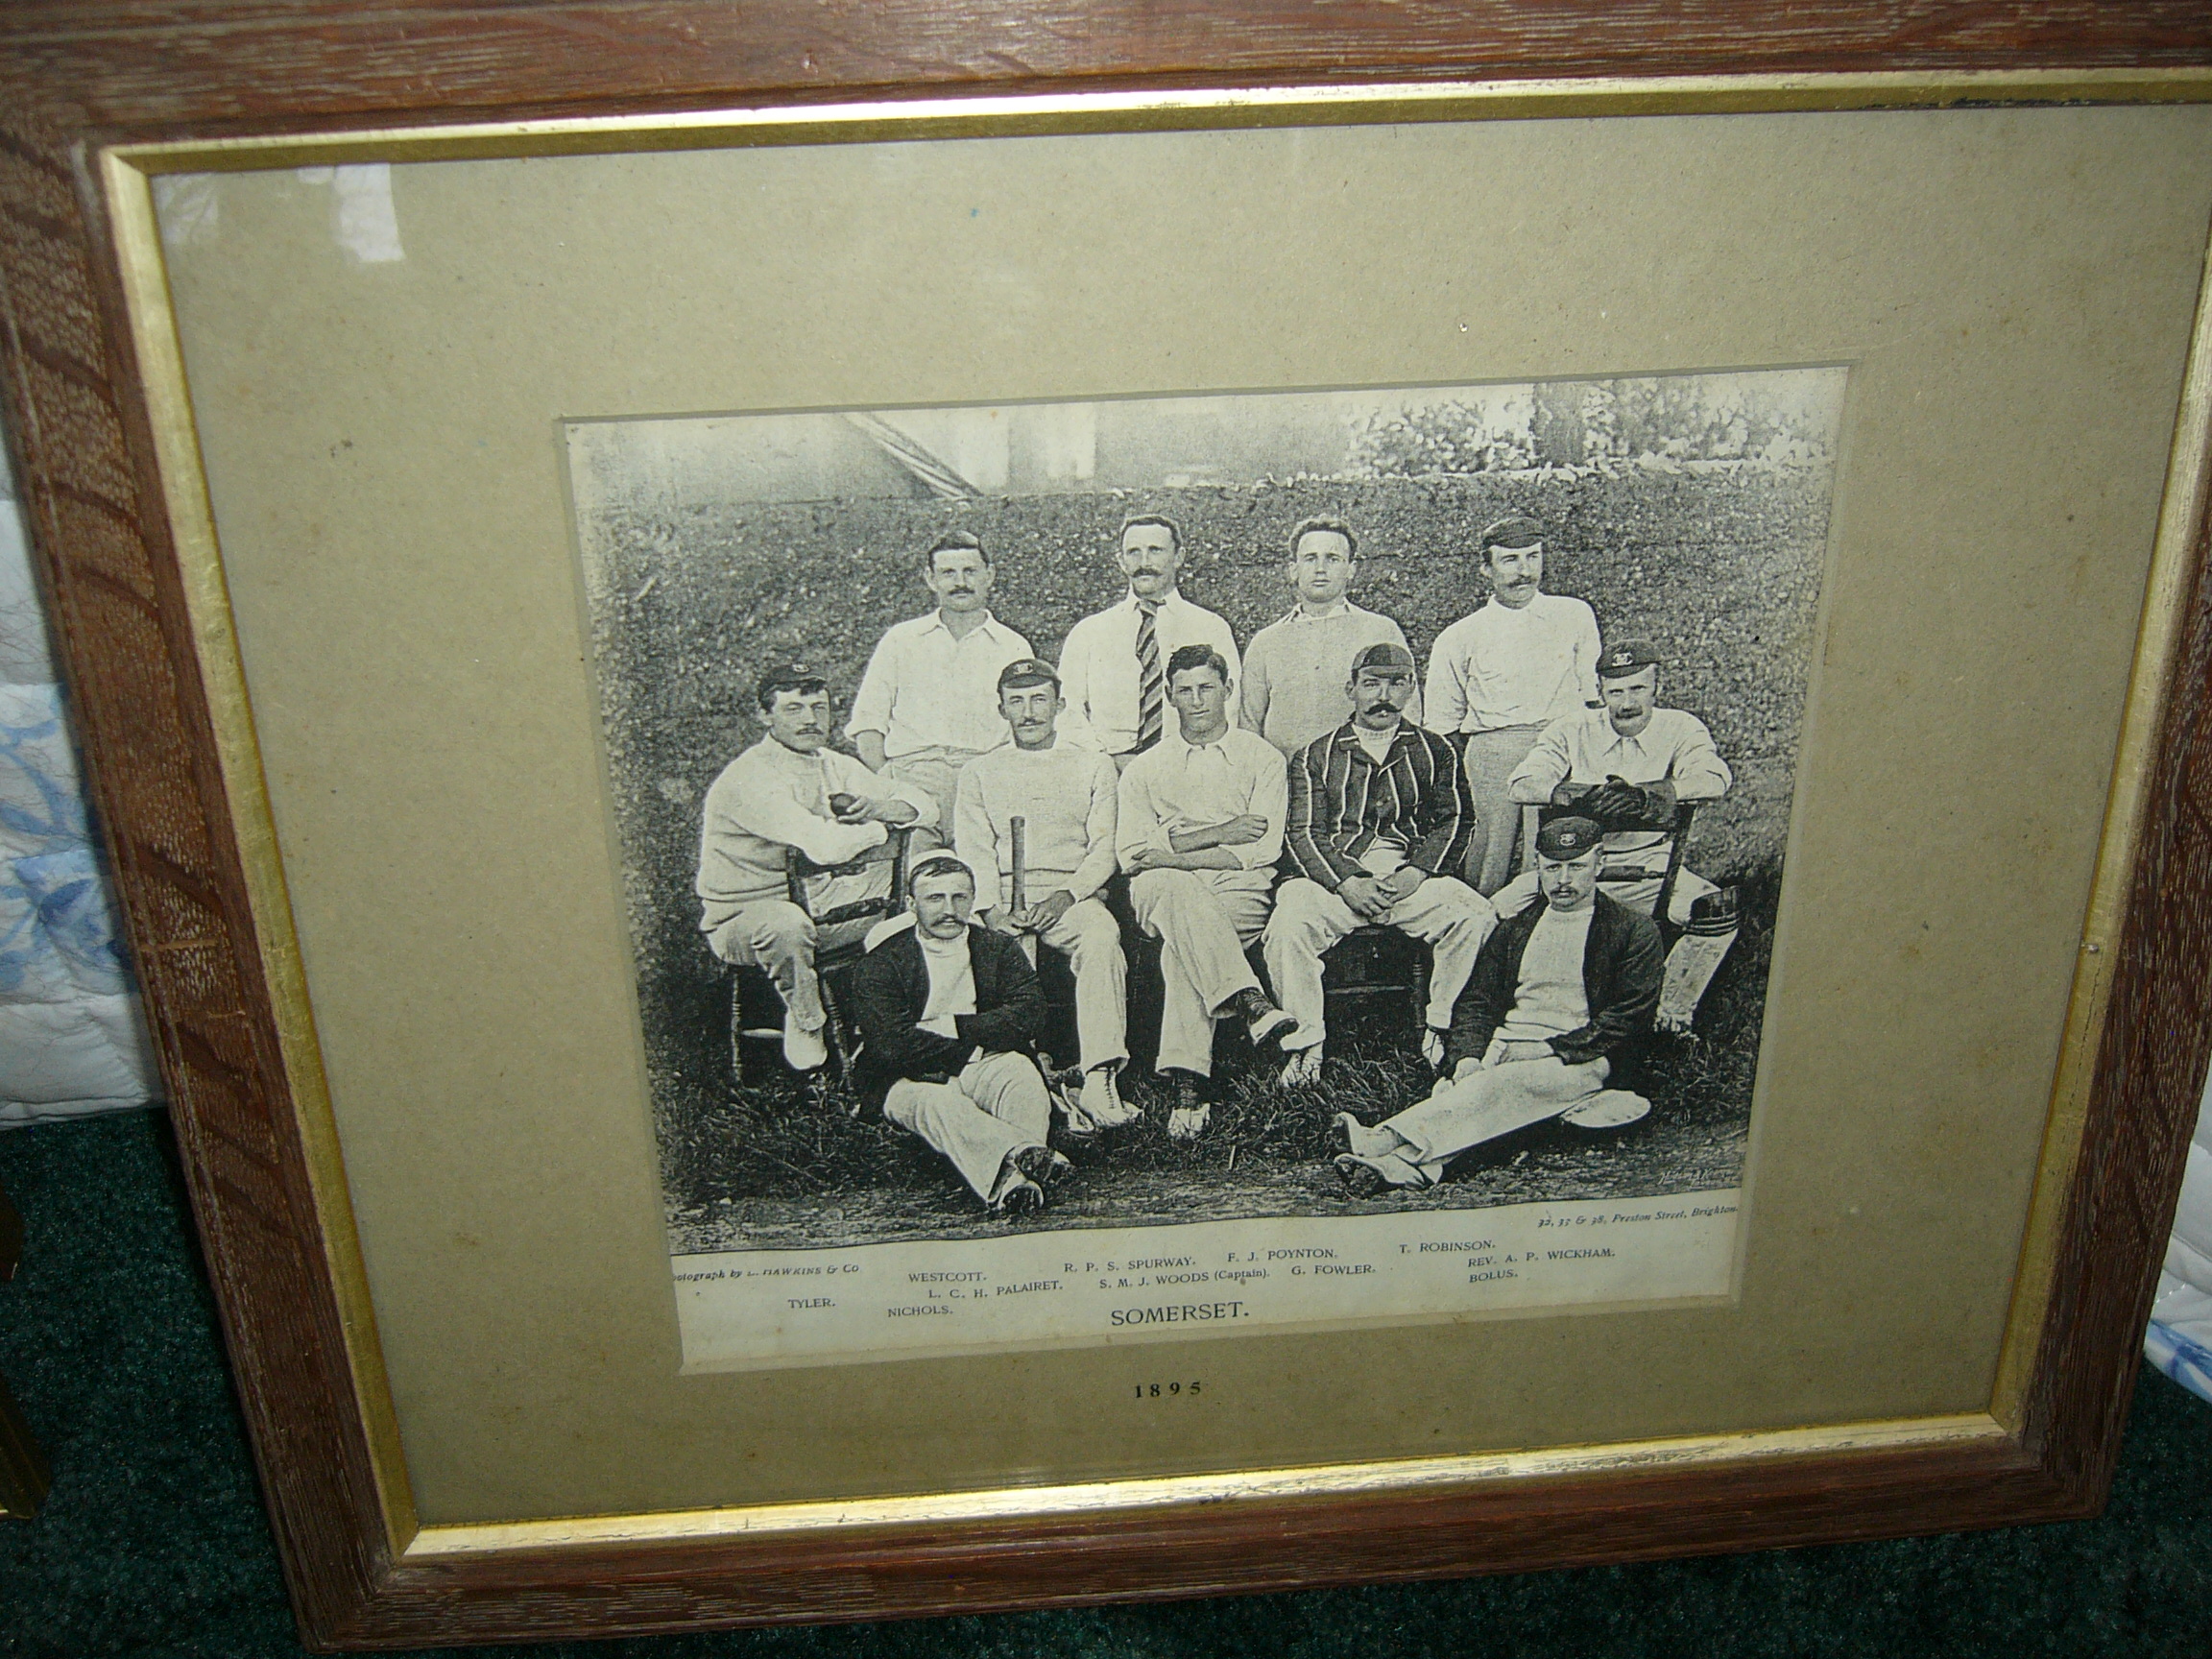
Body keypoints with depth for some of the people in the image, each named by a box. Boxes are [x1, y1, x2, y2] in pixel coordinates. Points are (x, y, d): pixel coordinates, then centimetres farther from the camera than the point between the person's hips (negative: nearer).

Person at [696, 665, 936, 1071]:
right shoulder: (749, 778, -21)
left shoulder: (836, 767, 6)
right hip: (741, 917, -7)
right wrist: (883, 828, -15)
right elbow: (826, 846, -34)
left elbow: (925, 806, 7)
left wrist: (874, 808, -15)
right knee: (789, 923, -42)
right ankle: (806, 1024, -13)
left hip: (822, 907, 7)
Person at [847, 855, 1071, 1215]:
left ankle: (1011, 1176, -57)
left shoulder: (998, 948, 8)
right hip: (905, 1079, -2)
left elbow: (1030, 1016, -6)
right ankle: (1023, 1155, -60)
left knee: (1023, 1076, -29)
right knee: (935, 1102, -36)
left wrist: (952, 1028, -11)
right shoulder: (879, 964, -4)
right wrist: (974, 1043, -11)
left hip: (982, 1068, 3)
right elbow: (892, 1046, -17)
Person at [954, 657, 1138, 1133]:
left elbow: (1103, 852, 9)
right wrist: (991, 909, -10)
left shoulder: (1093, 767, 19)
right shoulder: (981, 772, 21)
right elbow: (972, 853, 10)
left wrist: (1067, 896, -11)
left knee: (1102, 934, -35)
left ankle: (1098, 1081, -45)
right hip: (1004, 897, 1)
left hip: (1073, 895, -1)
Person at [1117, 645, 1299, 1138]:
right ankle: (1249, 1002, -48)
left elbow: (1262, 850, 1)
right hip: (1163, 894, 1)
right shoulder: (1144, 769, 20)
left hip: (1239, 893, -1)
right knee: (1175, 887, -37)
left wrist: (1173, 851, -8)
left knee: (1182, 946, -34)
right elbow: (1132, 855, 5)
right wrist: (1218, 833, -4)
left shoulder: (1262, 759, 15)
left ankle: (1186, 1083, -42)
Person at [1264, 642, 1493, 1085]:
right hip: (1335, 877, 0)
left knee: (1476, 915, -27)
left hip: (1411, 877, 1)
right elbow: (1302, 833, 4)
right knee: (1289, 922, -31)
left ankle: (1440, 1030, -10)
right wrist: (1348, 883, -13)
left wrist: (1414, 874, -9)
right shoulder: (1316, 757, 14)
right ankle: (1306, 1045, -16)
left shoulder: (1434, 752, 18)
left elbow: (1455, 821, 9)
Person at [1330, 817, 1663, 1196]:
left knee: (1502, 1084, -35)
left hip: (1582, 1061, -4)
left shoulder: (1634, 930, 8)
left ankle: (1383, 1141, -52)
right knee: (1452, 1092, -30)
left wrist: (1554, 1050, -13)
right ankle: (1400, 1166, -56)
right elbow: (1477, 1002, 16)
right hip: (1503, 1047, 4)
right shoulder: (1513, 926, 21)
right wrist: (1468, 1055, -5)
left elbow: (1629, 1017, -2)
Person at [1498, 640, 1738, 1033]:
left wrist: (1644, 794, -34)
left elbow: (1714, 780, -17)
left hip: (1650, 868, 0)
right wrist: (1577, 795, -28)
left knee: (1718, 910, -26)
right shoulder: (1573, 731, 6)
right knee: (1495, 916, -20)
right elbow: (1520, 784, -8)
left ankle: (1670, 1017, -5)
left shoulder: (1680, 729, 3)